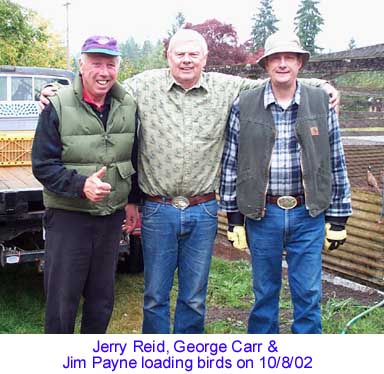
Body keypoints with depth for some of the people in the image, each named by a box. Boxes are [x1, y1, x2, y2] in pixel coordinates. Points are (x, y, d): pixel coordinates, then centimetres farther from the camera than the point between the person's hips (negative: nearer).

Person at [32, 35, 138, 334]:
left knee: (102, 298, 16)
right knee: (62, 299, 4)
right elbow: (42, 165, -11)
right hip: (68, 216, -4)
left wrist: (132, 200, 9)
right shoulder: (58, 106, -10)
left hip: (112, 216, 4)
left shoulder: (128, 107, 3)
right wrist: (81, 184, -24)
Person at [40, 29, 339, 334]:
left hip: (203, 212, 1)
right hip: (157, 210, -1)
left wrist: (320, 84, 5)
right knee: (155, 295, 10)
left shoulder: (227, 89, 2)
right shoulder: (143, 86, -1)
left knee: (194, 297, 13)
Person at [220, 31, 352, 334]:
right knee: (265, 292, 13)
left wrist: (338, 217, 2)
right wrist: (233, 215, 1)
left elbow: (336, 163, 3)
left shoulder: (321, 103, 0)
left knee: (308, 294, 7)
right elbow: (231, 162, 2)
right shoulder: (244, 105, -1)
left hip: (309, 214, 0)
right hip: (261, 213, 0)